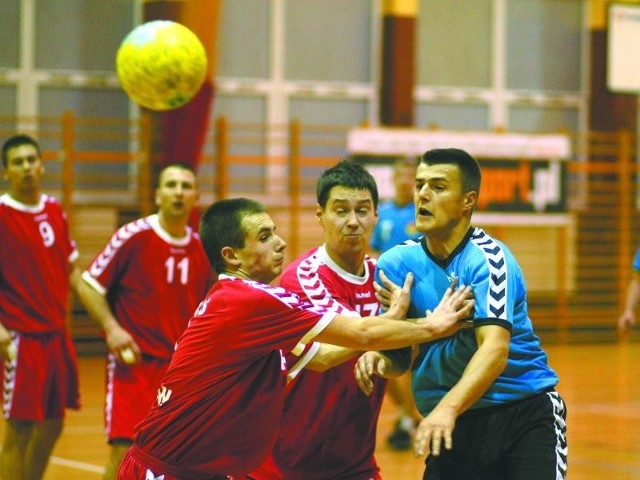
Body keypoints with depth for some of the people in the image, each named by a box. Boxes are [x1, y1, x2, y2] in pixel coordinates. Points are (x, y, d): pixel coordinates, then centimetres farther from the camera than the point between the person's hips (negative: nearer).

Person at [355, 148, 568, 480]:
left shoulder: (487, 258, -14)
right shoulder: (397, 263, 2)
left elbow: (494, 349, -28)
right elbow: (400, 358, 9)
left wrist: (448, 408, -43)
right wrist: (379, 357, -15)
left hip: (525, 416, -4)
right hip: (452, 426, 4)